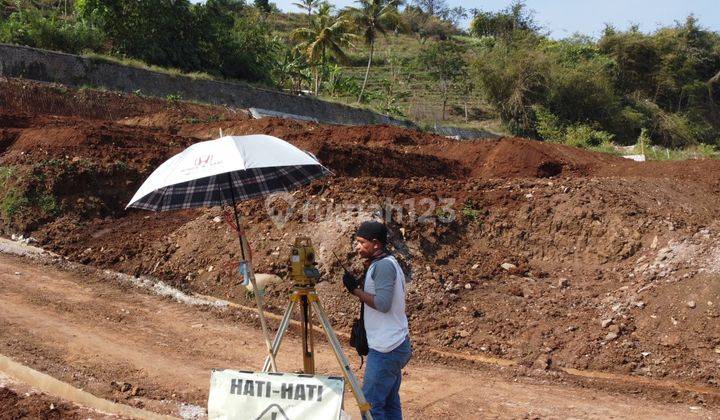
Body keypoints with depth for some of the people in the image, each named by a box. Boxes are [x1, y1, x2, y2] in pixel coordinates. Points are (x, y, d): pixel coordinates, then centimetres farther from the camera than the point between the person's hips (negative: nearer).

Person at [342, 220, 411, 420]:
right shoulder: (386, 263, 14)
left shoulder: (383, 265, -16)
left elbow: (383, 303, -25)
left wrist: (355, 289, -15)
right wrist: (360, 287, 7)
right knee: (390, 402, 13)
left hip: (385, 350, -10)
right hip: (395, 345, 10)